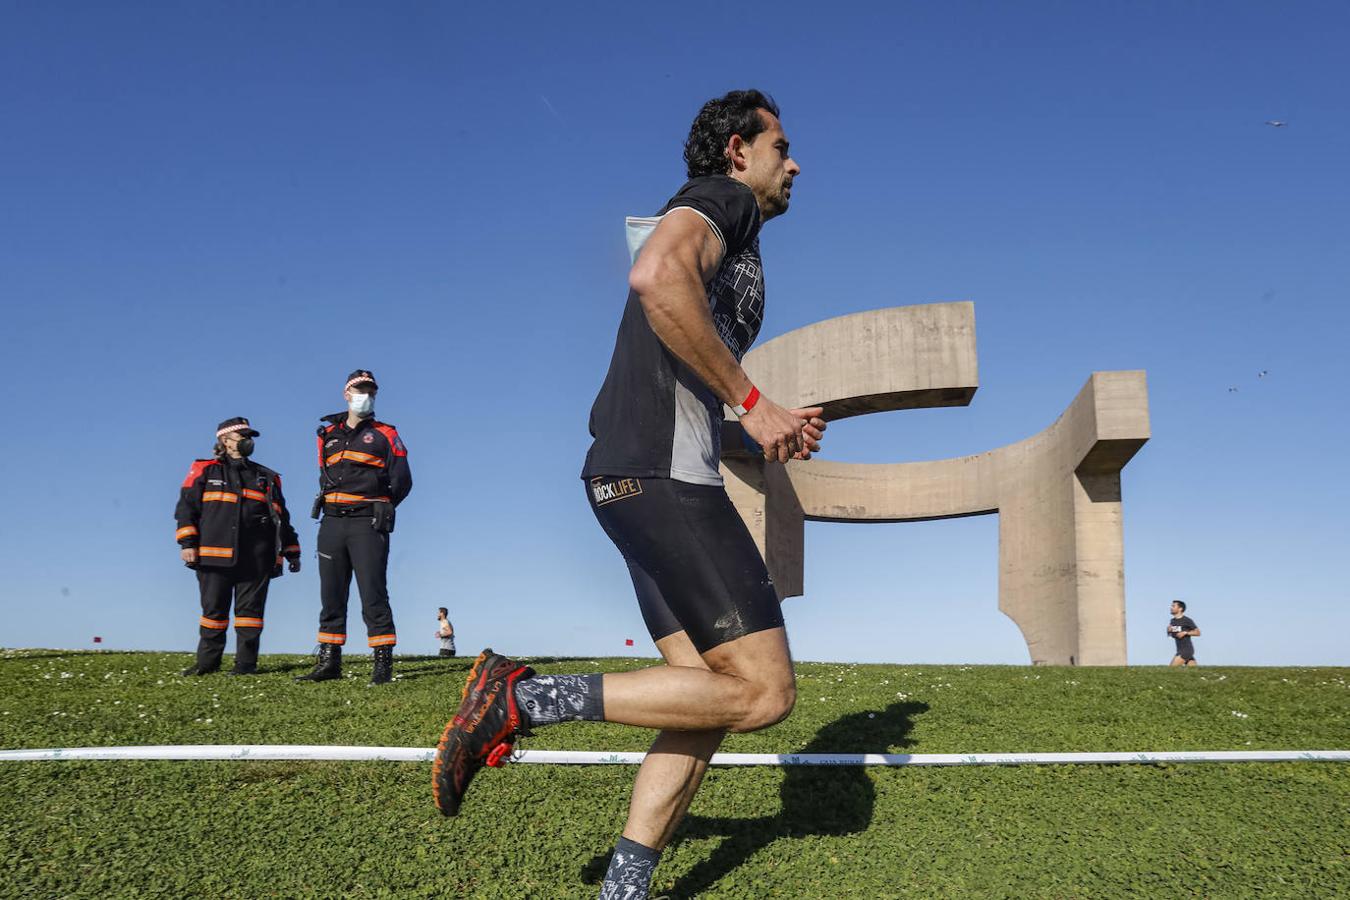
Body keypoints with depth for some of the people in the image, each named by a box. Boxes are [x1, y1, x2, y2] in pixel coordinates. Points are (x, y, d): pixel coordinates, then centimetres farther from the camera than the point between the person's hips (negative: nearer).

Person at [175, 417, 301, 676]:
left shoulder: (266, 477, 19)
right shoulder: (205, 471, 11)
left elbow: (281, 517, 20)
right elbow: (187, 507, 4)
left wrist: (291, 551, 15)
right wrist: (187, 543, -7)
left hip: (256, 558, 2)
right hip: (214, 555, -2)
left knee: (250, 609, 1)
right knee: (213, 609, 3)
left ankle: (246, 662, 6)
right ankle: (207, 662, 13)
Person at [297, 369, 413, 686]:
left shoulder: (385, 434, 6)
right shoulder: (328, 434, 18)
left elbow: (402, 481, 2)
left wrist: (377, 511, 3)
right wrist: (331, 505, 10)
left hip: (367, 524, -5)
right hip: (332, 522, 5)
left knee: (373, 594, -8)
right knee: (331, 594, 7)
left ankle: (383, 665, -6)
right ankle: (329, 662, 13)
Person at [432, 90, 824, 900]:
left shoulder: (725, 235, 30)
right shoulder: (721, 197, 0)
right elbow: (658, 276, -25)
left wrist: (770, 428, 23)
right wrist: (752, 403, -19)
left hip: (642, 477, 10)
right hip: (662, 473, -10)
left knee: (710, 697, 7)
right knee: (764, 692, -10)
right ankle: (523, 699, -10)